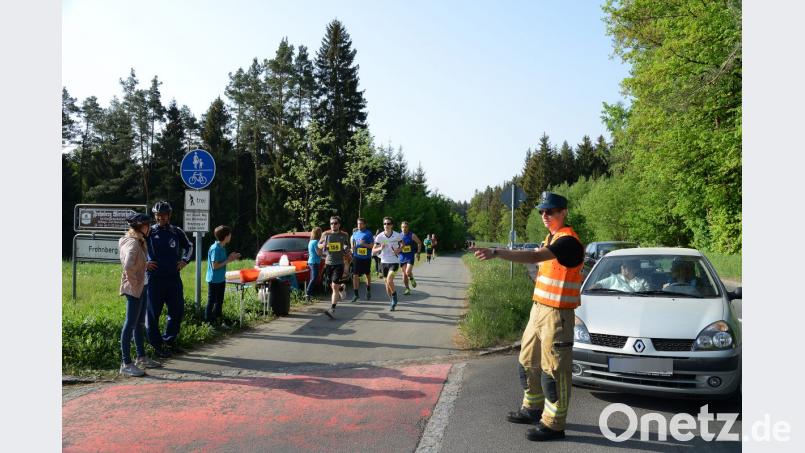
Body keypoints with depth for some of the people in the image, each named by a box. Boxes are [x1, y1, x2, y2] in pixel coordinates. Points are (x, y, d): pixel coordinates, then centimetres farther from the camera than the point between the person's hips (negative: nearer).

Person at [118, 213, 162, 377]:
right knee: (130, 325, -5)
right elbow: (128, 265, -29)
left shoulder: (137, 241, 14)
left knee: (140, 323, 17)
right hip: (133, 289, -11)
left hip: (140, 288, 11)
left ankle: (141, 358, 28)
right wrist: (134, 281, -18)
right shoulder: (133, 243, -17)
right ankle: (126, 364, 0)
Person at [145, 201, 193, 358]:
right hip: (154, 278, -3)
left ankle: (170, 340, 25)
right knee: (153, 313, 2)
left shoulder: (176, 232, 8)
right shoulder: (149, 232, -2)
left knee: (177, 310, 9)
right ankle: (157, 345, 14)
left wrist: (184, 260, 11)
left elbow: (189, 246, 25)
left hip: (174, 277, 4)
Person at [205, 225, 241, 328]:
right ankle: (208, 323, 7)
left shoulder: (222, 247, 8)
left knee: (219, 301, 15)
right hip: (214, 280, -9)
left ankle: (218, 322, 24)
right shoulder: (215, 248, -20)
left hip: (221, 279, 9)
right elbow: (215, 266, -22)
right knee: (211, 302, 0)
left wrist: (230, 258, 3)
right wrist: (228, 260, -17)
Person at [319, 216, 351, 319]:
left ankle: (332, 310, -16)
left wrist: (347, 251, -12)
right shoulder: (326, 234, 5)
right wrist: (323, 245, -6)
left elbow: (348, 248, 12)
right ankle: (340, 291, 52)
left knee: (335, 286, -13)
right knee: (332, 286, 15)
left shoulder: (344, 235, 1)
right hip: (328, 263, 3)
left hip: (339, 263, -3)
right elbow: (319, 245, 17)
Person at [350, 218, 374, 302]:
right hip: (357, 257, 3)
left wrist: (364, 244, -24)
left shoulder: (368, 233, -6)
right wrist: (353, 247, -2)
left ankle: (368, 291, 35)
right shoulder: (355, 233, 8)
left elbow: (372, 245, -10)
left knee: (368, 274, 15)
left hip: (366, 258, -3)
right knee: (355, 275, -6)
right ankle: (356, 294, -2)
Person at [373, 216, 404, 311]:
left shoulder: (398, 235, -8)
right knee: (387, 283, 10)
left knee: (389, 280, -21)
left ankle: (394, 295, 6)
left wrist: (399, 250, -10)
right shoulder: (379, 237, -5)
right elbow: (373, 250, 0)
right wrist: (380, 248, -21)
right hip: (384, 262, 3)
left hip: (394, 261, -3)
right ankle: (392, 301, 29)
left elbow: (402, 244, 11)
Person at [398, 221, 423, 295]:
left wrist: (418, 253, 1)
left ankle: (412, 279, 16)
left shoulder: (412, 235, -6)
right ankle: (407, 288, 19)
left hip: (410, 257, -3)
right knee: (404, 273, 5)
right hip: (402, 256, 3)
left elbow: (419, 243, 6)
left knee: (408, 272, -18)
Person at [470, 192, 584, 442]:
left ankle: (554, 424, 8)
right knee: (528, 361, 18)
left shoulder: (568, 241, -18)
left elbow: (534, 256, -33)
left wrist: (495, 253, -40)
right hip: (539, 309, 10)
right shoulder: (552, 238, 15)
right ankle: (532, 408, 33)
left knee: (553, 370, -2)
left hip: (557, 314, -10)